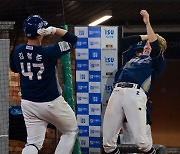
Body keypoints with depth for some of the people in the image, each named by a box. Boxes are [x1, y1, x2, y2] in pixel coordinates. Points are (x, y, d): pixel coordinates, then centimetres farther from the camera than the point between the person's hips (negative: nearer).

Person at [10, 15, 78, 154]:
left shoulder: (17, 51, -6)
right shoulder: (48, 52, -21)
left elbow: (14, 68, 16)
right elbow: (73, 39, -13)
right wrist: (53, 30, -18)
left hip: (28, 104, 5)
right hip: (51, 103, -5)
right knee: (71, 131, 17)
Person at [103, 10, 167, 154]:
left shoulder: (155, 61, 18)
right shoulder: (132, 57, 34)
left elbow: (156, 46, 1)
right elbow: (125, 41, 40)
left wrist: (148, 23, 2)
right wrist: (145, 37, 37)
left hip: (135, 93, -5)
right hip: (117, 92, 5)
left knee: (141, 141, -18)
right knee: (108, 142, -4)